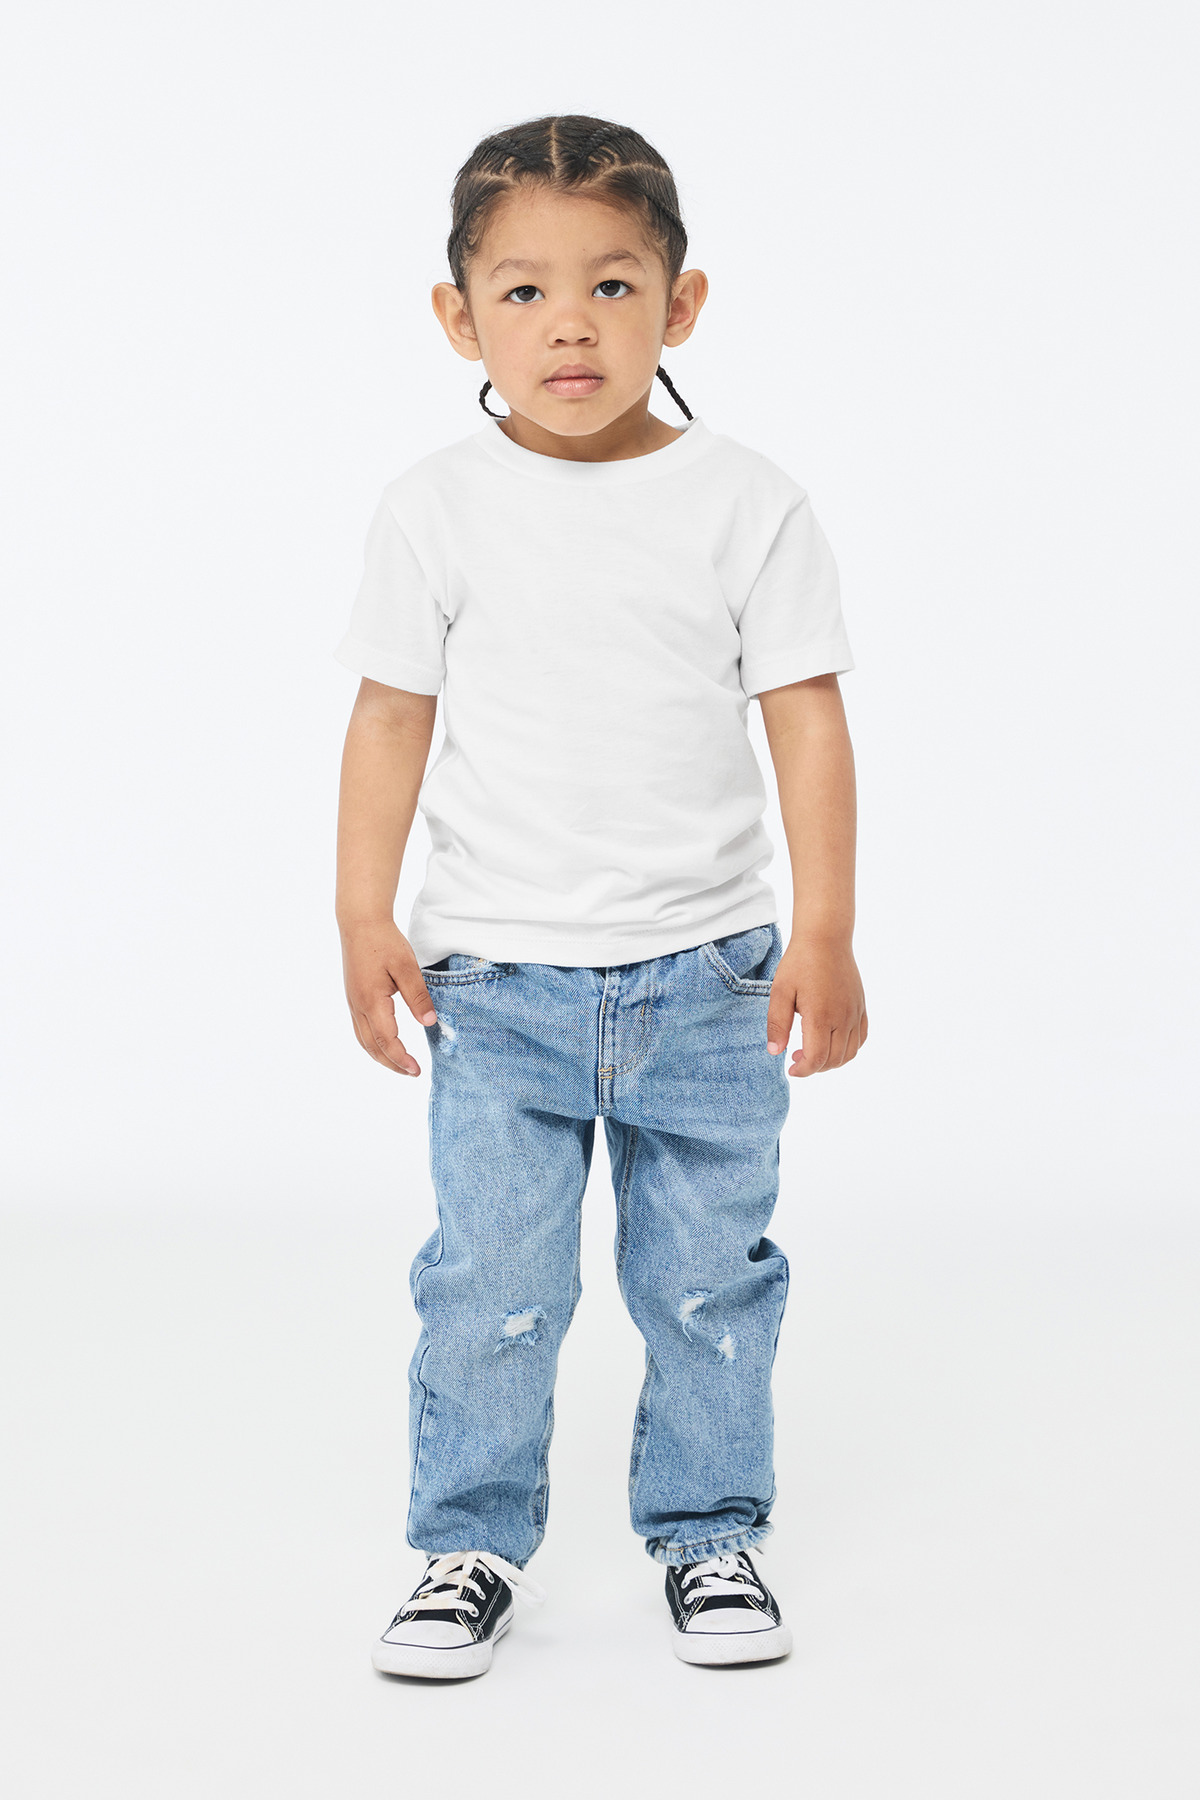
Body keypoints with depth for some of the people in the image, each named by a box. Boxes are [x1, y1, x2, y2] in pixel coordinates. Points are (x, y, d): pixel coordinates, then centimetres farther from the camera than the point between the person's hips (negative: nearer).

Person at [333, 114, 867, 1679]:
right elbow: (391, 715, 3)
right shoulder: (441, 509, -2)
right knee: (490, 1282, 1)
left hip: (707, 976, 0)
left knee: (710, 1276, 10)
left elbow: (807, 717, -2)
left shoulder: (747, 504, -4)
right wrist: (366, 919, -2)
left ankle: (710, 1532, 28)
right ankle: (474, 1546, 19)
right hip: (498, 977, 0)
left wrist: (826, 932, -7)